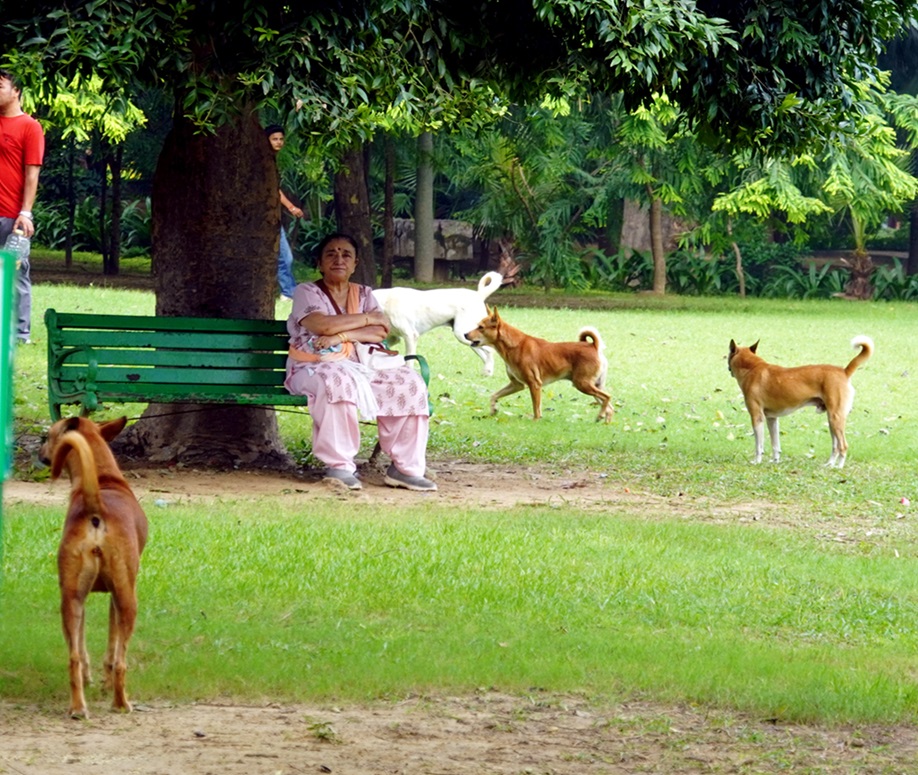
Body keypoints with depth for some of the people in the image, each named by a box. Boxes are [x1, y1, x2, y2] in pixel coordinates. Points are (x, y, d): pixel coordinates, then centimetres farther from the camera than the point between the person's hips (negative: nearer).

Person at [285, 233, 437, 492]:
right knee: (337, 380, -41)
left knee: (408, 382, -15)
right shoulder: (306, 292, 1)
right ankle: (339, 466, -33)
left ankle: (404, 468, -12)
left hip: (354, 369, 5)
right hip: (310, 370, -5)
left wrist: (342, 335, -19)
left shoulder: (363, 294, 14)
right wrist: (367, 318, -9)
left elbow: (380, 332, -3)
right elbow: (322, 325, -19)